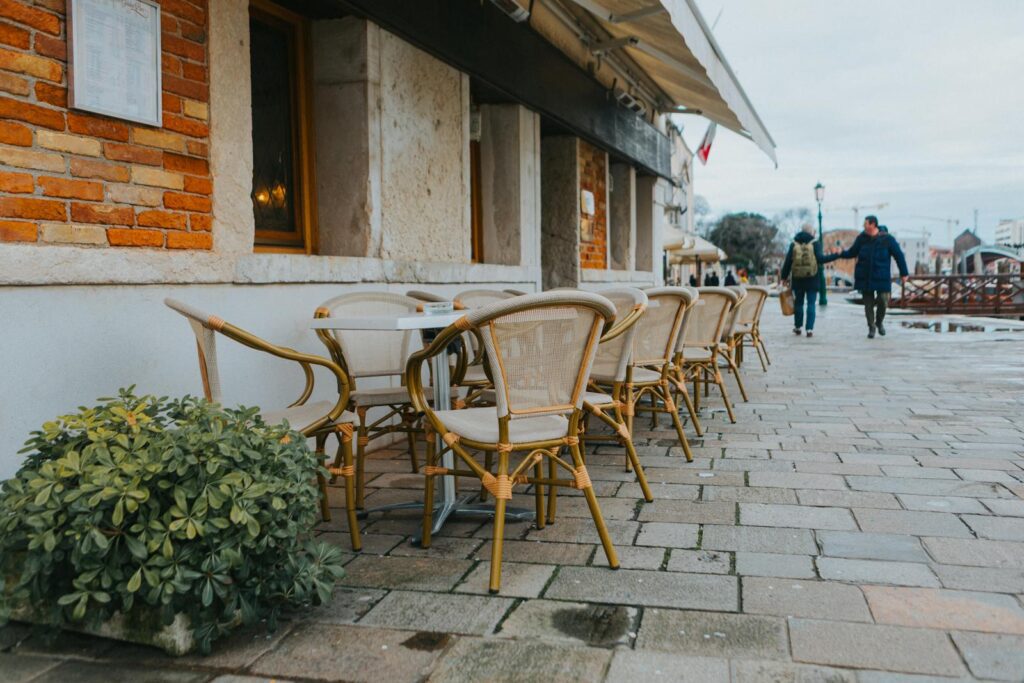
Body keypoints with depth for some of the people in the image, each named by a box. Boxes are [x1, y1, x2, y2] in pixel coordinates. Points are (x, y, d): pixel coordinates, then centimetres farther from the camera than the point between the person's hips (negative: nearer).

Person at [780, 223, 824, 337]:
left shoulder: (794, 244, 4)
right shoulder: (815, 243, -4)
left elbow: (788, 261, 2)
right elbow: (820, 258, -13)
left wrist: (784, 277, 7)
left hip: (797, 279, 2)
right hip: (812, 279, -2)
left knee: (798, 303, 14)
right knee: (811, 304, 1)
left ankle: (798, 327, 22)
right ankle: (810, 329, -5)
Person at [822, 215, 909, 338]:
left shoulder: (887, 239, -7)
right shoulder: (862, 238, 1)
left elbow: (898, 255, -1)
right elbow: (851, 253, 13)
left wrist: (904, 273, -1)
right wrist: (840, 254, -6)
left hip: (882, 277, -2)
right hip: (865, 277, 2)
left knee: (883, 301, -7)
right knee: (868, 303, 4)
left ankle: (879, 322, 21)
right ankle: (871, 328, 16)